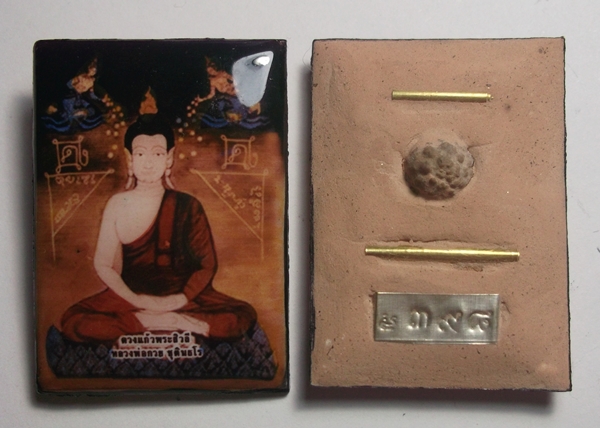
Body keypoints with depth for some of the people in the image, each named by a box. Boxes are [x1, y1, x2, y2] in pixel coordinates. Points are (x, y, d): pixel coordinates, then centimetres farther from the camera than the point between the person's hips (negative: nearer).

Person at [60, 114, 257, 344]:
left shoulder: (188, 206, -3)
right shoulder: (117, 205, -1)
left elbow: (207, 264, -2)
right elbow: (103, 265, -2)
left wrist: (180, 300, -16)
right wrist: (138, 301, -15)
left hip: (182, 296, 0)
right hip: (131, 296, 1)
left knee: (244, 316, -22)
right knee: (72, 323, -25)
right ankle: (179, 323, -23)